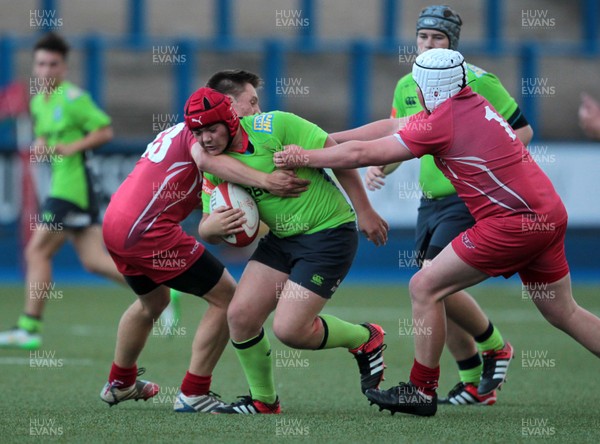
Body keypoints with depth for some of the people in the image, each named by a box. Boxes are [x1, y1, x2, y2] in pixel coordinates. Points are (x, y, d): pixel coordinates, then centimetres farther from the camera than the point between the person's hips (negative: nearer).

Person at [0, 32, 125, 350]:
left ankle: (29, 328, -3)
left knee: (37, 252, -6)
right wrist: (40, 146, 8)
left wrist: (70, 148, -20)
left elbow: (105, 131, -11)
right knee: (93, 260, 3)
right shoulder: (38, 102, 17)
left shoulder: (73, 98, -10)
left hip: (72, 187, -9)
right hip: (61, 186, 9)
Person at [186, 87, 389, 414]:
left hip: (328, 232, -7)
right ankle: (263, 400, 19)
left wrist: (364, 211, -13)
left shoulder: (273, 127, -20)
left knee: (289, 329, -14)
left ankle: (365, 340, 12)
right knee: (240, 316, -2)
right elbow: (209, 233, 5)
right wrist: (209, 228, -21)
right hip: (282, 238, 7)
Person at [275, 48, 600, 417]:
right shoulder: (472, 104, 14)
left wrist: (305, 158, 5)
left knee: (425, 288, -1)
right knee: (563, 313, 16)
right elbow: (390, 128, 21)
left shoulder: (443, 121, -12)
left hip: (512, 221, -9)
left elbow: (363, 154, -7)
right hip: (548, 215, 9)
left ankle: (422, 390, 5)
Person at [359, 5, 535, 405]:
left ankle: (495, 347, 5)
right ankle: (475, 385, 17)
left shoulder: (478, 82, -10)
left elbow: (522, 131, -5)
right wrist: (379, 166, -3)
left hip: (468, 199, -7)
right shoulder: (407, 87, 8)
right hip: (431, 201, 7)